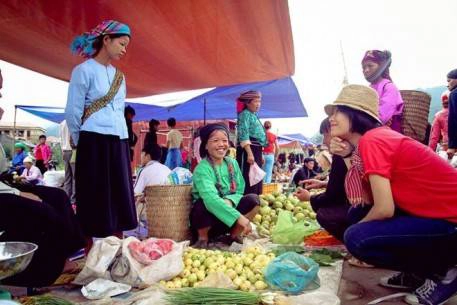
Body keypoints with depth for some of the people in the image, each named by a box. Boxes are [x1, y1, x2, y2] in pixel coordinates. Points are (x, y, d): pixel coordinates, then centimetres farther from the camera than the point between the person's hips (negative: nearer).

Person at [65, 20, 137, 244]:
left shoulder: (119, 76, 17)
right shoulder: (84, 70, -5)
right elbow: (72, 113, -6)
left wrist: (120, 138, 15)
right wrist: (83, 143, 3)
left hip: (119, 144, 7)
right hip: (95, 144, -7)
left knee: (119, 200, 8)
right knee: (94, 201, -1)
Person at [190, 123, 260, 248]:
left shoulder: (232, 163, -2)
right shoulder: (202, 169, -21)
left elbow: (239, 191, -1)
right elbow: (210, 199, -36)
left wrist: (229, 201, -24)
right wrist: (238, 217, -43)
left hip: (228, 218, 5)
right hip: (206, 217, -5)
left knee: (253, 199, -14)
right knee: (204, 205, -36)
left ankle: (234, 235, 3)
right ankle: (203, 238, -6)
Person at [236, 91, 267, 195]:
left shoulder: (254, 115, 21)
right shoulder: (245, 114, -6)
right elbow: (243, 135, -18)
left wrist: (260, 155, 26)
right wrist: (249, 153, -26)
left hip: (256, 150, 10)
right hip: (248, 150, -10)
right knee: (249, 181, -12)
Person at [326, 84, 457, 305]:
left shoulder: (371, 140, -19)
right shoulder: (375, 138, 9)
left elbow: (384, 209, -23)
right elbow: (368, 202, 5)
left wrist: (356, 230, -3)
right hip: (431, 211, 9)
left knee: (357, 238, -16)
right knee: (358, 213, 11)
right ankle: (418, 271, 17)